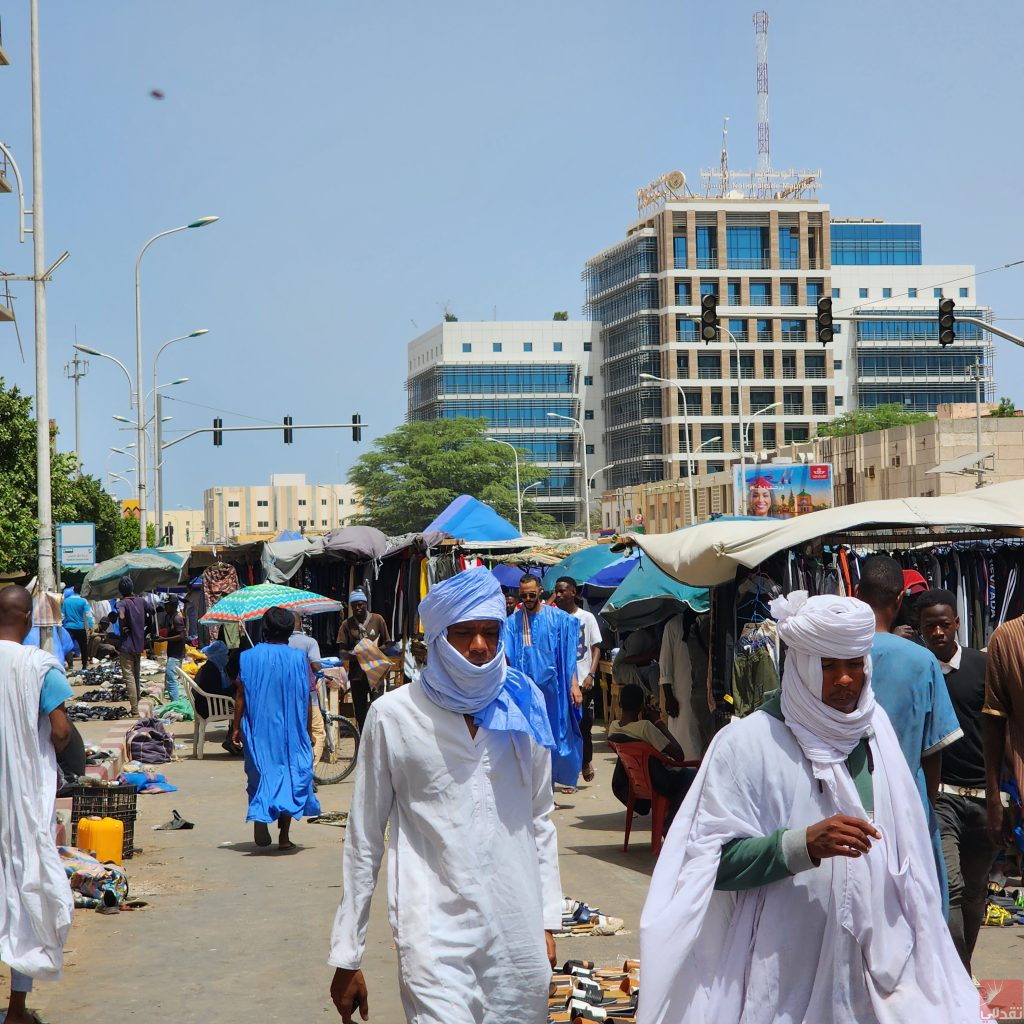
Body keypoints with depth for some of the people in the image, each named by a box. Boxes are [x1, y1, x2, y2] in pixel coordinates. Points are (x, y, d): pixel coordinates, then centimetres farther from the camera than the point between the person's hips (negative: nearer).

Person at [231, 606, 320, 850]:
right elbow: (306, 699, 0)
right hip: (290, 729, 0)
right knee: (290, 773, 7)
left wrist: (236, 727, 6)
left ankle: (260, 817, -14)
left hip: (259, 727, 0)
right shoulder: (299, 658, -3)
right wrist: (307, 730, 9)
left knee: (260, 773, 11)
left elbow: (241, 696, -3)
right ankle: (284, 836, 7)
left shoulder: (249, 657, -4)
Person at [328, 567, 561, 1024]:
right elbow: (364, 839, 4)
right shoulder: (394, 715, -1)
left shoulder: (524, 707, 9)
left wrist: (548, 919, 13)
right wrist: (346, 956, 4)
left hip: (519, 935, 4)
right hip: (433, 931, -3)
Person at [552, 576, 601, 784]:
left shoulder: (586, 617, 2)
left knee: (584, 726, 6)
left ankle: (586, 761, 31)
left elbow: (596, 648, 2)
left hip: (582, 681, -1)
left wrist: (591, 675, -11)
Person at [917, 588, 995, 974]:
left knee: (975, 890, 10)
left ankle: (963, 968, 25)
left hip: (983, 795, 2)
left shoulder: (983, 666, 3)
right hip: (939, 794, -2)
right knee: (949, 887, -13)